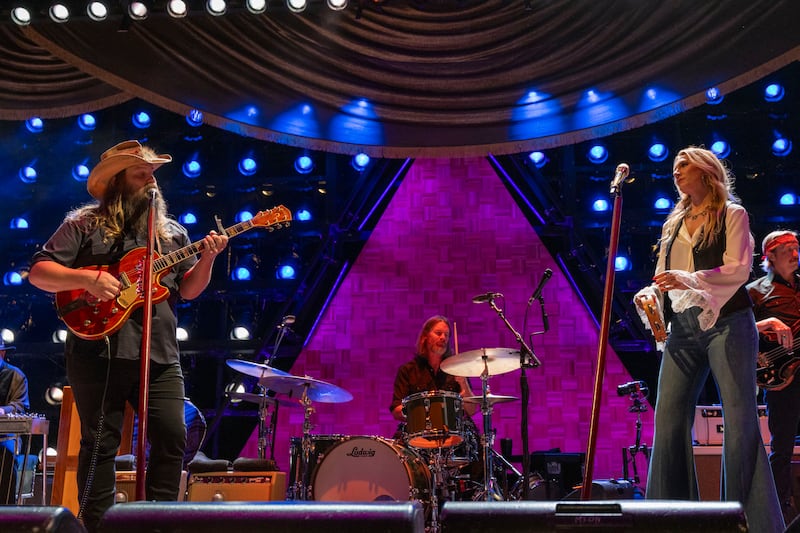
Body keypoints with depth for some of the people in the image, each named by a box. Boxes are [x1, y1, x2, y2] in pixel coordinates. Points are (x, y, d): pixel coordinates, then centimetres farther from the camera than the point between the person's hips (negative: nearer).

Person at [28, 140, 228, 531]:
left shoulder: (172, 231, 16)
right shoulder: (84, 225, 5)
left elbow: (188, 289, 12)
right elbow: (38, 272, 0)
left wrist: (206, 260, -6)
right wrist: (87, 278, -16)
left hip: (159, 354, 4)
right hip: (98, 352, -3)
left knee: (173, 439, -3)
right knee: (100, 444, 0)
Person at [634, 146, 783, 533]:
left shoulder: (732, 214, 5)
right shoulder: (673, 224, 21)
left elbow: (739, 269, -8)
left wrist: (688, 279, -21)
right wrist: (651, 294, -3)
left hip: (725, 323, -5)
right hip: (683, 329, 5)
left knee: (739, 421, -8)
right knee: (669, 420, -3)